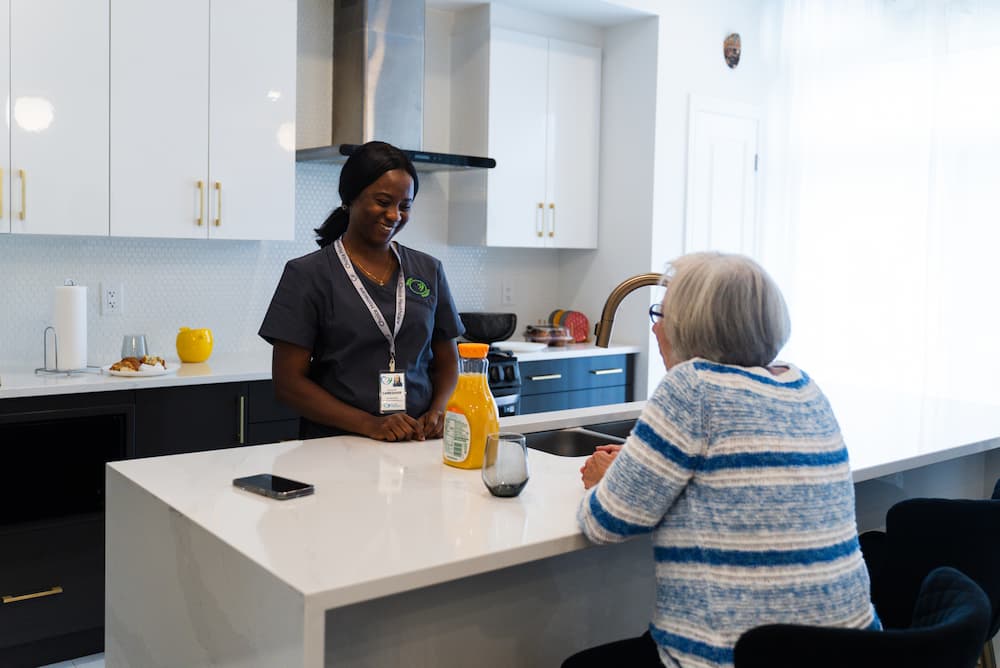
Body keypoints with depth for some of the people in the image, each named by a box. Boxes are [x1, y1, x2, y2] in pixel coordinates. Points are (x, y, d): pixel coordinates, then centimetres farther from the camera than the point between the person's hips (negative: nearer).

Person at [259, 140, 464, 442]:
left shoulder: (428, 270, 10)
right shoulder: (307, 275, -1)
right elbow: (288, 382, -4)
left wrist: (437, 411, -4)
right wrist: (368, 424, -15)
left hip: (417, 442, 2)